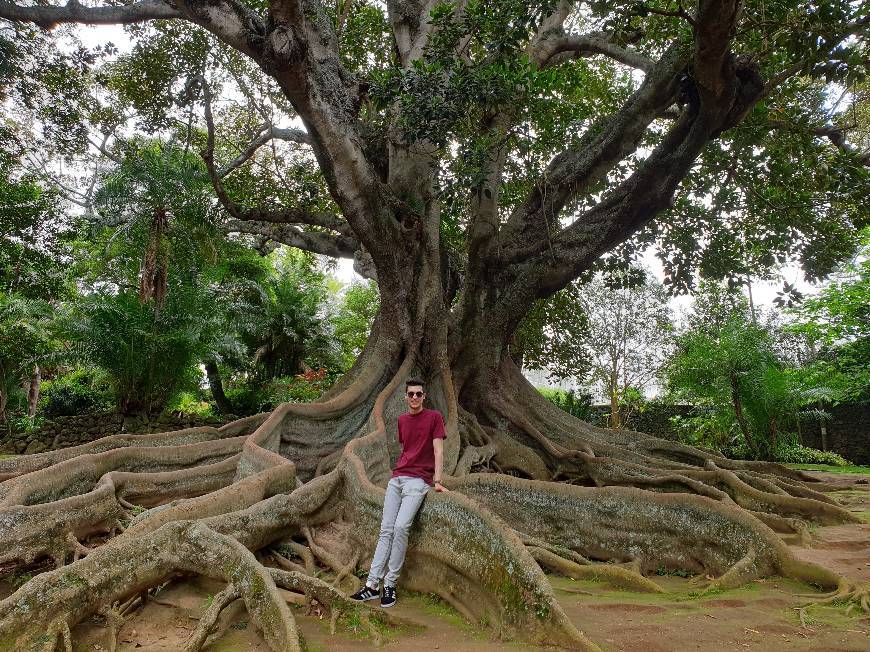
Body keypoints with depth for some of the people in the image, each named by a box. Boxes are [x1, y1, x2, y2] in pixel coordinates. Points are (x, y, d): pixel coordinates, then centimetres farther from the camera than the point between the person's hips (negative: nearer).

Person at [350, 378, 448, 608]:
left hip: (419, 480, -5)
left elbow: (438, 450, -5)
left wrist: (437, 481, -11)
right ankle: (372, 585, 0)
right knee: (386, 530, -1)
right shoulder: (402, 420, 16)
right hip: (397, 478, 5)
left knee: (401, 527, -19)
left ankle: (390, 584, -9)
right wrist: (400, 469, 12)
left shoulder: (434, 417, -1)